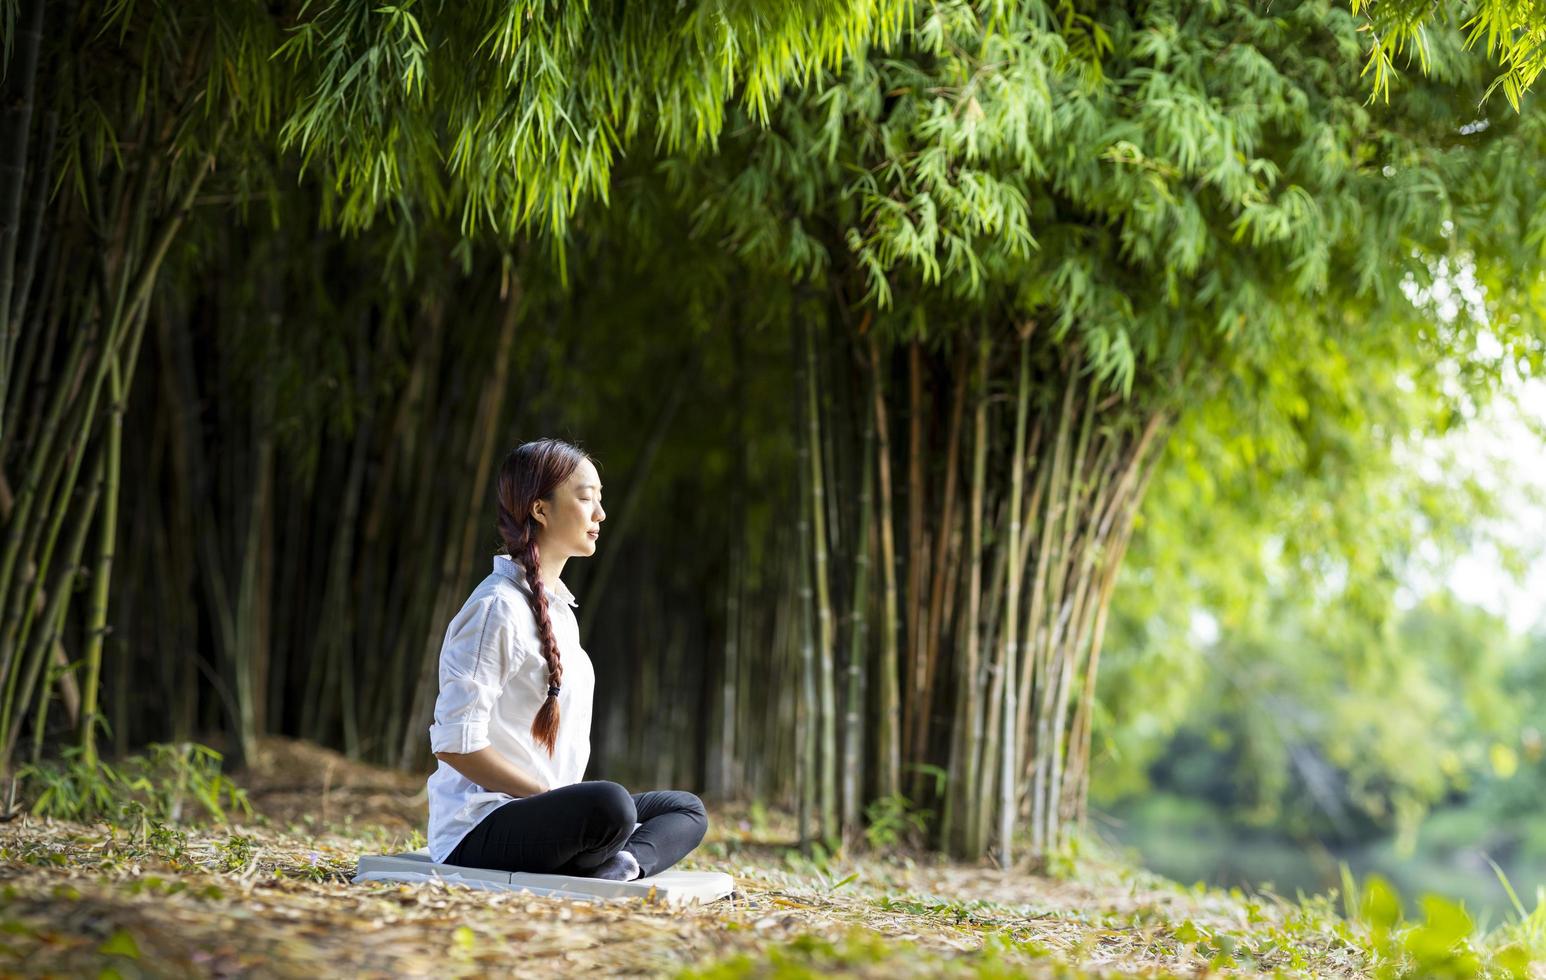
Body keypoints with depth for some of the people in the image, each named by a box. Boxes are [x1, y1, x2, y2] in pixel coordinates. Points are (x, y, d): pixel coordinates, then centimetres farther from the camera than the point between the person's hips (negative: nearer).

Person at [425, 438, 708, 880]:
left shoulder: (560, 609, 17)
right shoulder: (498, 608, -13)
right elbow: (456, 743, -19)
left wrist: (560, 797, 4)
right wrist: (550, 796, -15)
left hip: (534, 812, 10)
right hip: (478, 829, -10)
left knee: (687, 809, 10)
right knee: (609, 803, -36)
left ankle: (624, 862, -17)